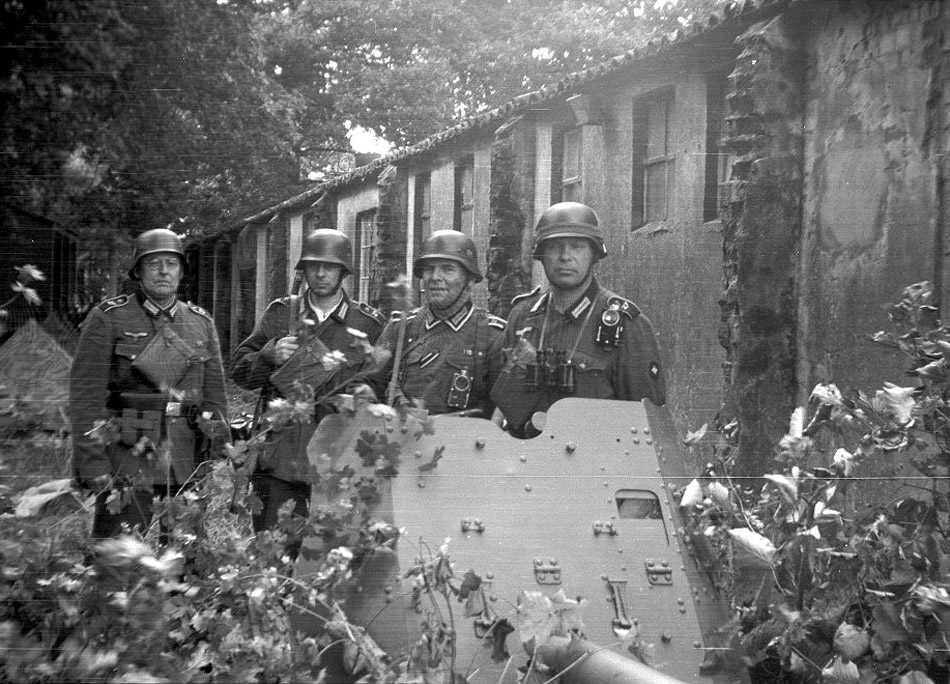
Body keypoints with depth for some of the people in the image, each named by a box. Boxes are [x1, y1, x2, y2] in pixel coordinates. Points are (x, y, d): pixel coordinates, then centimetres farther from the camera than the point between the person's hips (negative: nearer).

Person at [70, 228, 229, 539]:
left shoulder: (202, 324, 11)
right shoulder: (107, 319, -1)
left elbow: (215, 396, 12)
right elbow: (86, 394, -7)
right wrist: (92, 464, -14)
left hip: (186, 467, 4)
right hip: (127, 463, -4)